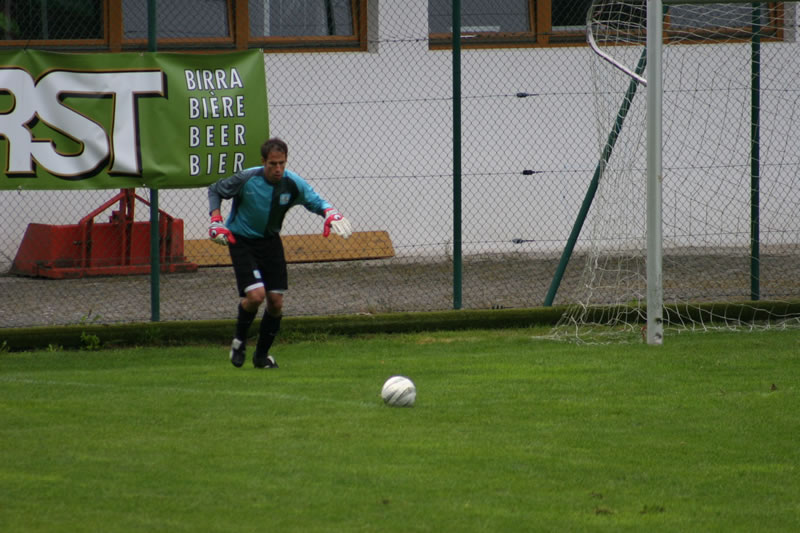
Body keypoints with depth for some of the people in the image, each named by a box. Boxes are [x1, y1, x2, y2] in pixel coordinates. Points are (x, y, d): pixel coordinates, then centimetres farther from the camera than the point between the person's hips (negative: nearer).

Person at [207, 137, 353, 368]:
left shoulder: (292, 183, -13)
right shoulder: (246, 179, -20)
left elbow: (316, 201, -4)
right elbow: (215, 190, -4)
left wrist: (330, 213, -27)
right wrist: (216, 220, -16)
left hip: (270, 242, 4)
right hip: (241, 242, -4)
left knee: (276, 301, 0)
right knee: (255, 295, -21)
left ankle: (262, 355, 18)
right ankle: (239, 341, 5)